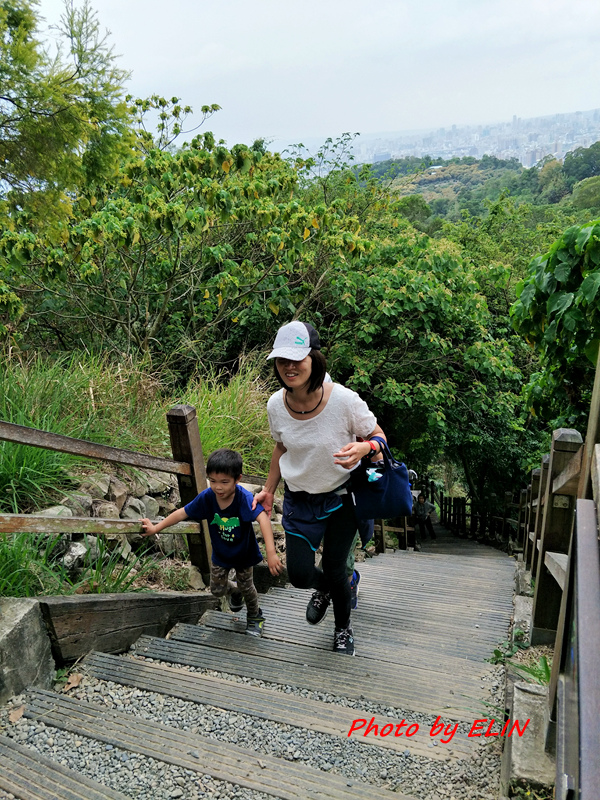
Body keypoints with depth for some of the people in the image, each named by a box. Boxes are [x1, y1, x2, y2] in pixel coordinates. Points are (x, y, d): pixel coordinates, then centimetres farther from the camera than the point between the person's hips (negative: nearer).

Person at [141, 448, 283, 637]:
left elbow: (263, 518, -54)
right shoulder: (206, 497, -25)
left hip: (244, 553, -3)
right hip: (220, 554, 3)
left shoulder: (244, 498, -39)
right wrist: (155, 528, -4)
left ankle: (255, 616, 46)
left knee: (246, 586, 15)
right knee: (217, 589, 15)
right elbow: (182, 513, -11)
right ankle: (234, 592, 51)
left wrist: (271, 553, -65)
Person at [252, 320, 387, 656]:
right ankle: (324, 589, 42)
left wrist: (363, 448, -34)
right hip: (298, 501, 3)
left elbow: (378, 437, -11)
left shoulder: (344, 400, -25)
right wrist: (269, 490, 12)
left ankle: (344, 628, 43)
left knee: (335, 570, 9)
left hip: (340, 498, -2)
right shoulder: (276, 404, -12)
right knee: (300, 574, 1)